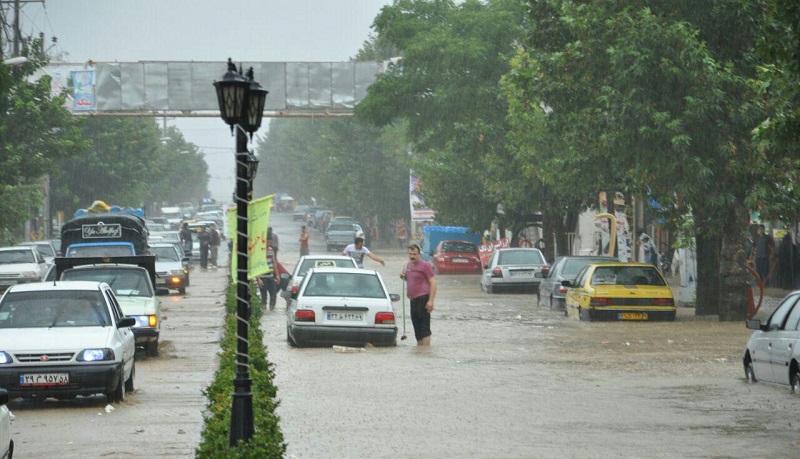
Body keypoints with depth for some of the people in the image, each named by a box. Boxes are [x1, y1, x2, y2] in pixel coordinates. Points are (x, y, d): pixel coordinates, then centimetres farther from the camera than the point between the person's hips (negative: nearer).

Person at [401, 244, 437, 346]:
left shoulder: (425, 265, -9)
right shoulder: (409, 265, 16)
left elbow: (433, 282, -13)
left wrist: (430, 300, -20)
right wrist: (404, 276, 9)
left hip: (423, 298, -9)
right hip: (413, 299, 9)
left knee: (424, 327, -11)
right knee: (417, 327, 14)